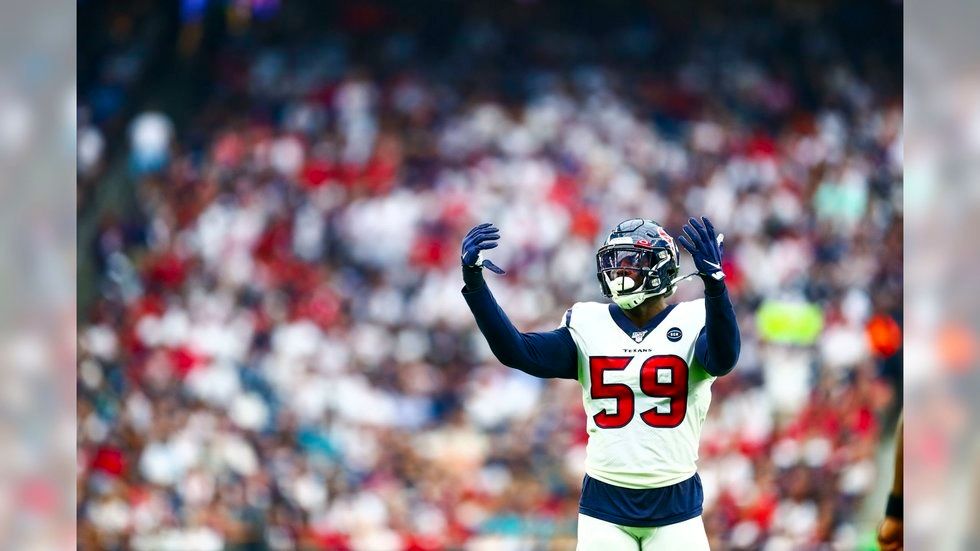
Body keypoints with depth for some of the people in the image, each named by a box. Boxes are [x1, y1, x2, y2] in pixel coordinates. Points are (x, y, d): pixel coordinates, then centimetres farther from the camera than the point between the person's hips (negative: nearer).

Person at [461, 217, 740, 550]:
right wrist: (474, 282, -16)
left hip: (675, 506, -2)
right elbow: (515, 351, -7)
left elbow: (724, 358, -26)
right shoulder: (588, 328, 3)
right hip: (605, 502, 2)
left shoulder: (692, 323, -4)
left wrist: (714, 283, -41)